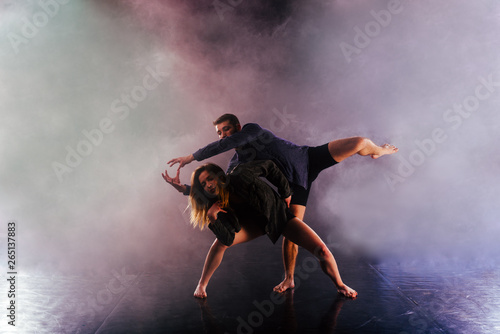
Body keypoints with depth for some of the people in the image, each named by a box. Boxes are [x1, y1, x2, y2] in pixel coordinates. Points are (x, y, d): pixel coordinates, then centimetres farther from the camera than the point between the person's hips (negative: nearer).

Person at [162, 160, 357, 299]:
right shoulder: (219, 207, -18)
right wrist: (213, 219, -37)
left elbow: (269, 167, -15)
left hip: (280, 214, -2)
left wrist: (285, 192, -9)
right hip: (256, 223, 3)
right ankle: (201, 285, 2)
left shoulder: (240, 176, -30)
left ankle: (340, 285, 14)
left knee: (322, 251, -15)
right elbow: (229, 239, -23)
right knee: (220, 241, -19)